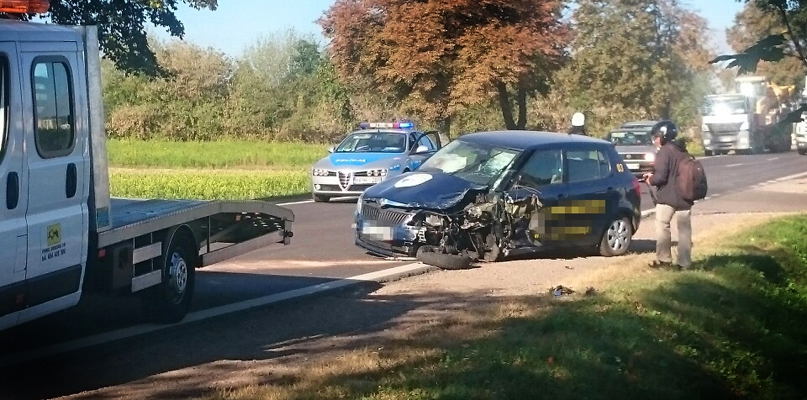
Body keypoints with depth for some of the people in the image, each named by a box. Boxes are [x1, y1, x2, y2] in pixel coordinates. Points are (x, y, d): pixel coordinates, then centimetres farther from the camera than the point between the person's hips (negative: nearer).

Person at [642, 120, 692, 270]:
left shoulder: (664, 152, -13)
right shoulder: (683, 151, 13)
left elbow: (661, 176, -20)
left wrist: (651, 180, 1)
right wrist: (653, 176, 18)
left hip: (667, 197, -7)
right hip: (684, 197, 7)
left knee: (662, 227, 4)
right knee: (684, 230, 8)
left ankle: (664, 260, 3)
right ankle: (685, 263, 8)